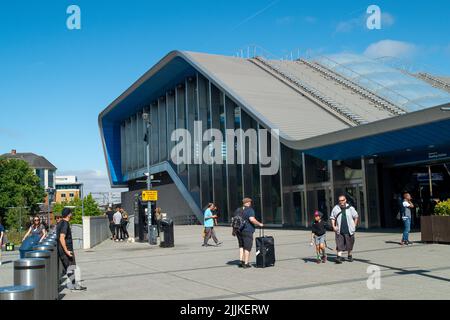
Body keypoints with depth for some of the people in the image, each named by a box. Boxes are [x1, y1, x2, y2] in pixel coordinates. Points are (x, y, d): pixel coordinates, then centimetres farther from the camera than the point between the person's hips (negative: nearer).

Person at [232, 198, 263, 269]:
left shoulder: (238, 210, 10)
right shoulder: (250, 210, -10)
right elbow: (252, 219, -23)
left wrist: (234, 230, 19)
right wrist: (259, 224, -11)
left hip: (238, 231, 6)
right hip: (247, 231, -6)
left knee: (241, 246, 21)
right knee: (247, 247, 2)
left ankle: (241, 260, 15)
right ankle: (246, 264, 3)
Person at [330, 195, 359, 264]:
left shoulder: (350, 208, -1)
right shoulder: (336, 208, 0)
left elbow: (356, 217, 10)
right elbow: (332, 218, 9)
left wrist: (354, 225, 4)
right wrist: (333, 226, -2)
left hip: (349, 230, 0)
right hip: (339, 231, 0)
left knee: (350, 244, 11)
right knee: (339, 244, -8)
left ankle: (350, 256, 30)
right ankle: (339, 257, -9)